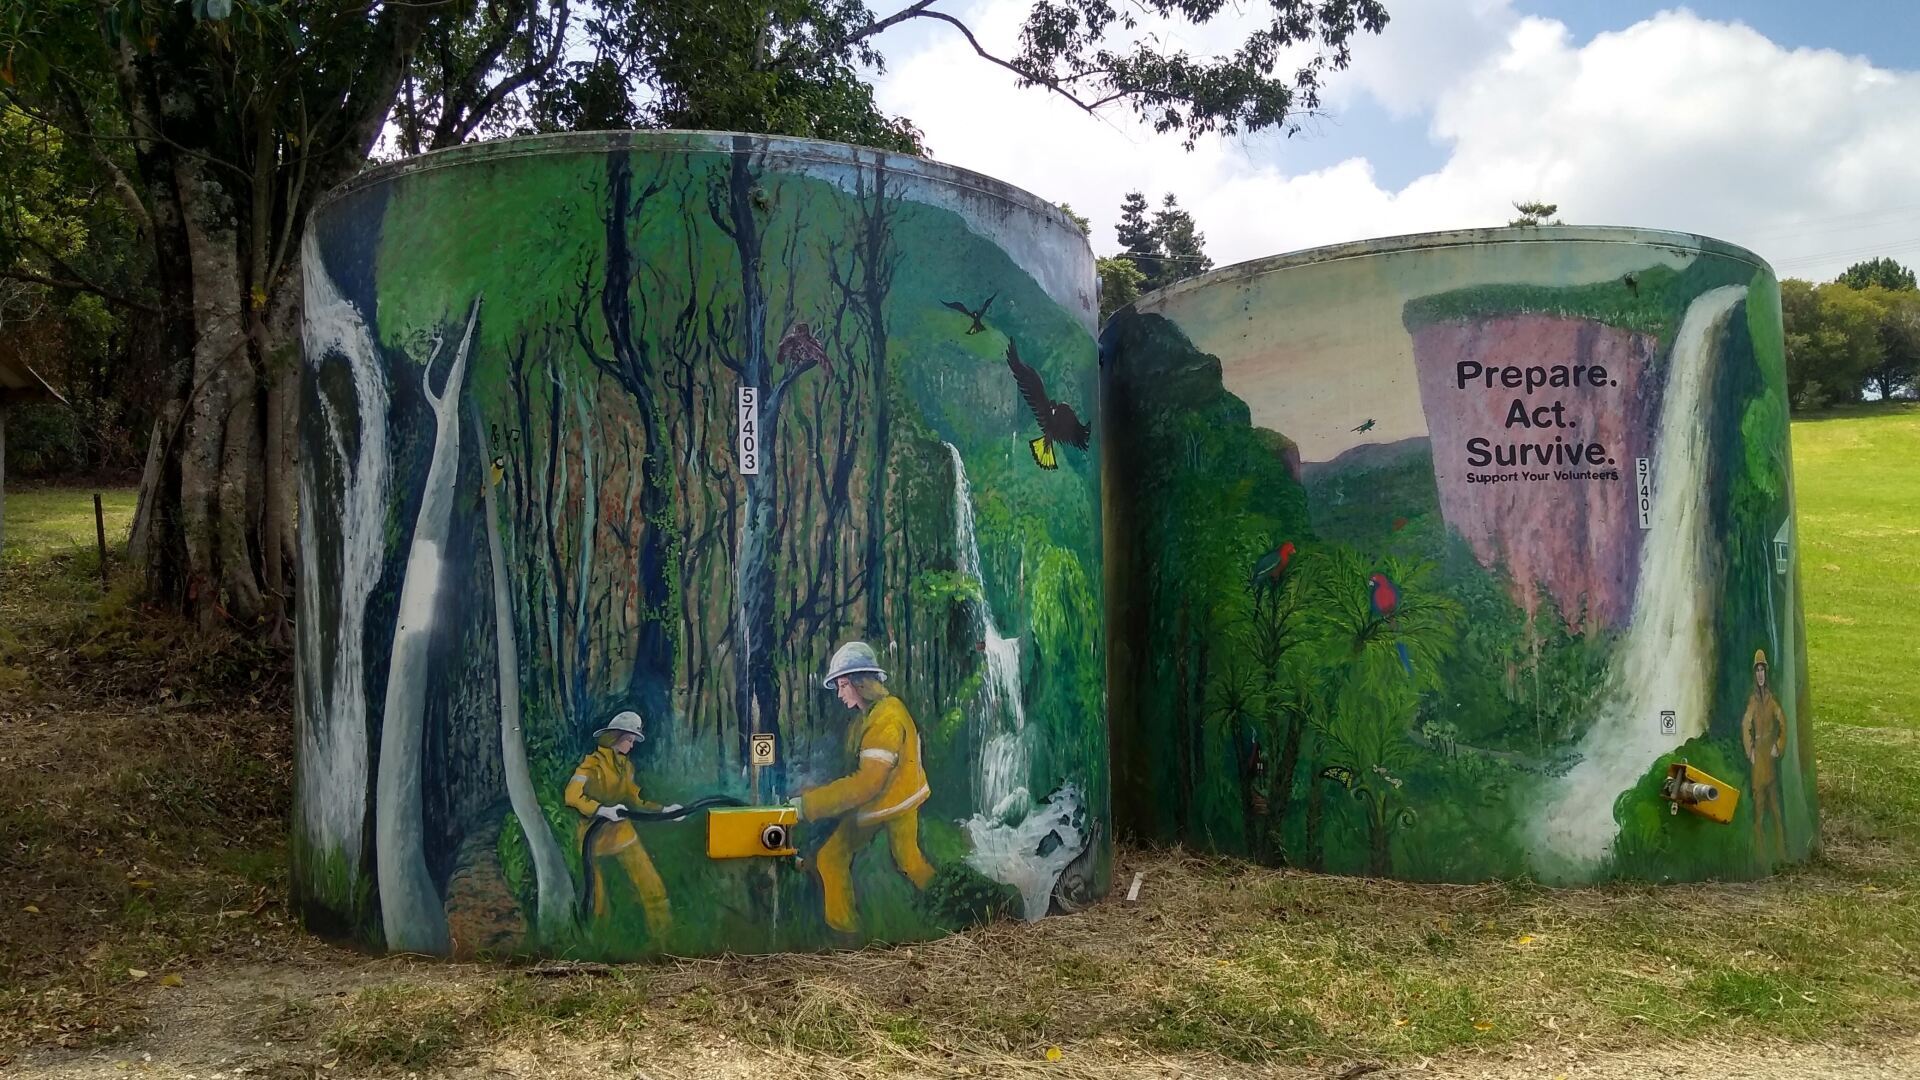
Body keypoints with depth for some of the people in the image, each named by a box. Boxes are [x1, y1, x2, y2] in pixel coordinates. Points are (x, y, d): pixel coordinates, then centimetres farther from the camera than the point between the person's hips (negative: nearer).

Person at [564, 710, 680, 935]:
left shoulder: (626, 765, 9)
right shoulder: (593, 763, -12)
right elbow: (572, 796, -21)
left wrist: (663, 810, 1)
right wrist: (603, 810, -30)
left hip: (621, 832, 5)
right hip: (594, 835, -5)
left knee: (652, 887, -3)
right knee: (596, 894, 8)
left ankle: (664, 935, 3)